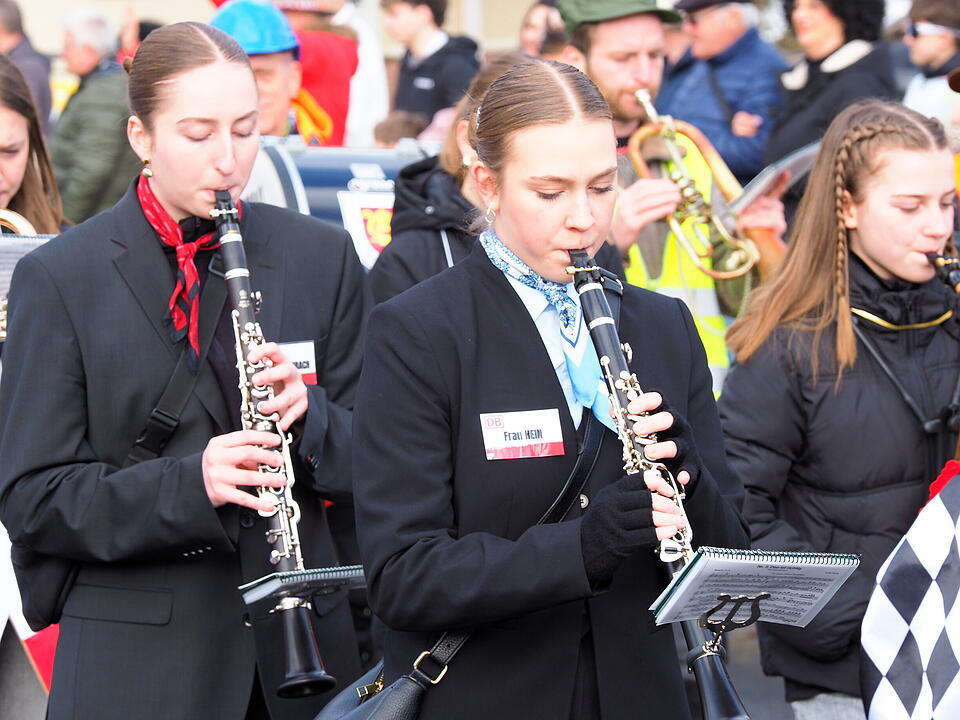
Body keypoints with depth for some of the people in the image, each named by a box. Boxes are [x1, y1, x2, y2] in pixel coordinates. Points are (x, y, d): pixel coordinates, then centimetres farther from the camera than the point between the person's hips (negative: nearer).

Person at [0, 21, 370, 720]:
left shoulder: (320, 257, 4)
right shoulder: (59, 277, -4)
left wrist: (307, 414, -15)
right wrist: (189, 484, -22)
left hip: (301, 636, 3)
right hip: (138, 662, -2)